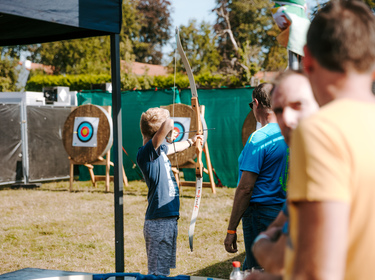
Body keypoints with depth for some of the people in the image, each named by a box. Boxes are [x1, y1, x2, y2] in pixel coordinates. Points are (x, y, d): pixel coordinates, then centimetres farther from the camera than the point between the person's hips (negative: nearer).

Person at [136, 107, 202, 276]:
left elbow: (174, 147, 36)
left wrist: (191, 141, 54)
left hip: (168, 221, 10)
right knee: (158, 273, -6)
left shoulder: (159, 150, 11)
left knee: (163, 271, 17)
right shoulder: (145, 153, -18)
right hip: (159, 222, -10)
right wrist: (168, 128, -9)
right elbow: (168, 124, -33)